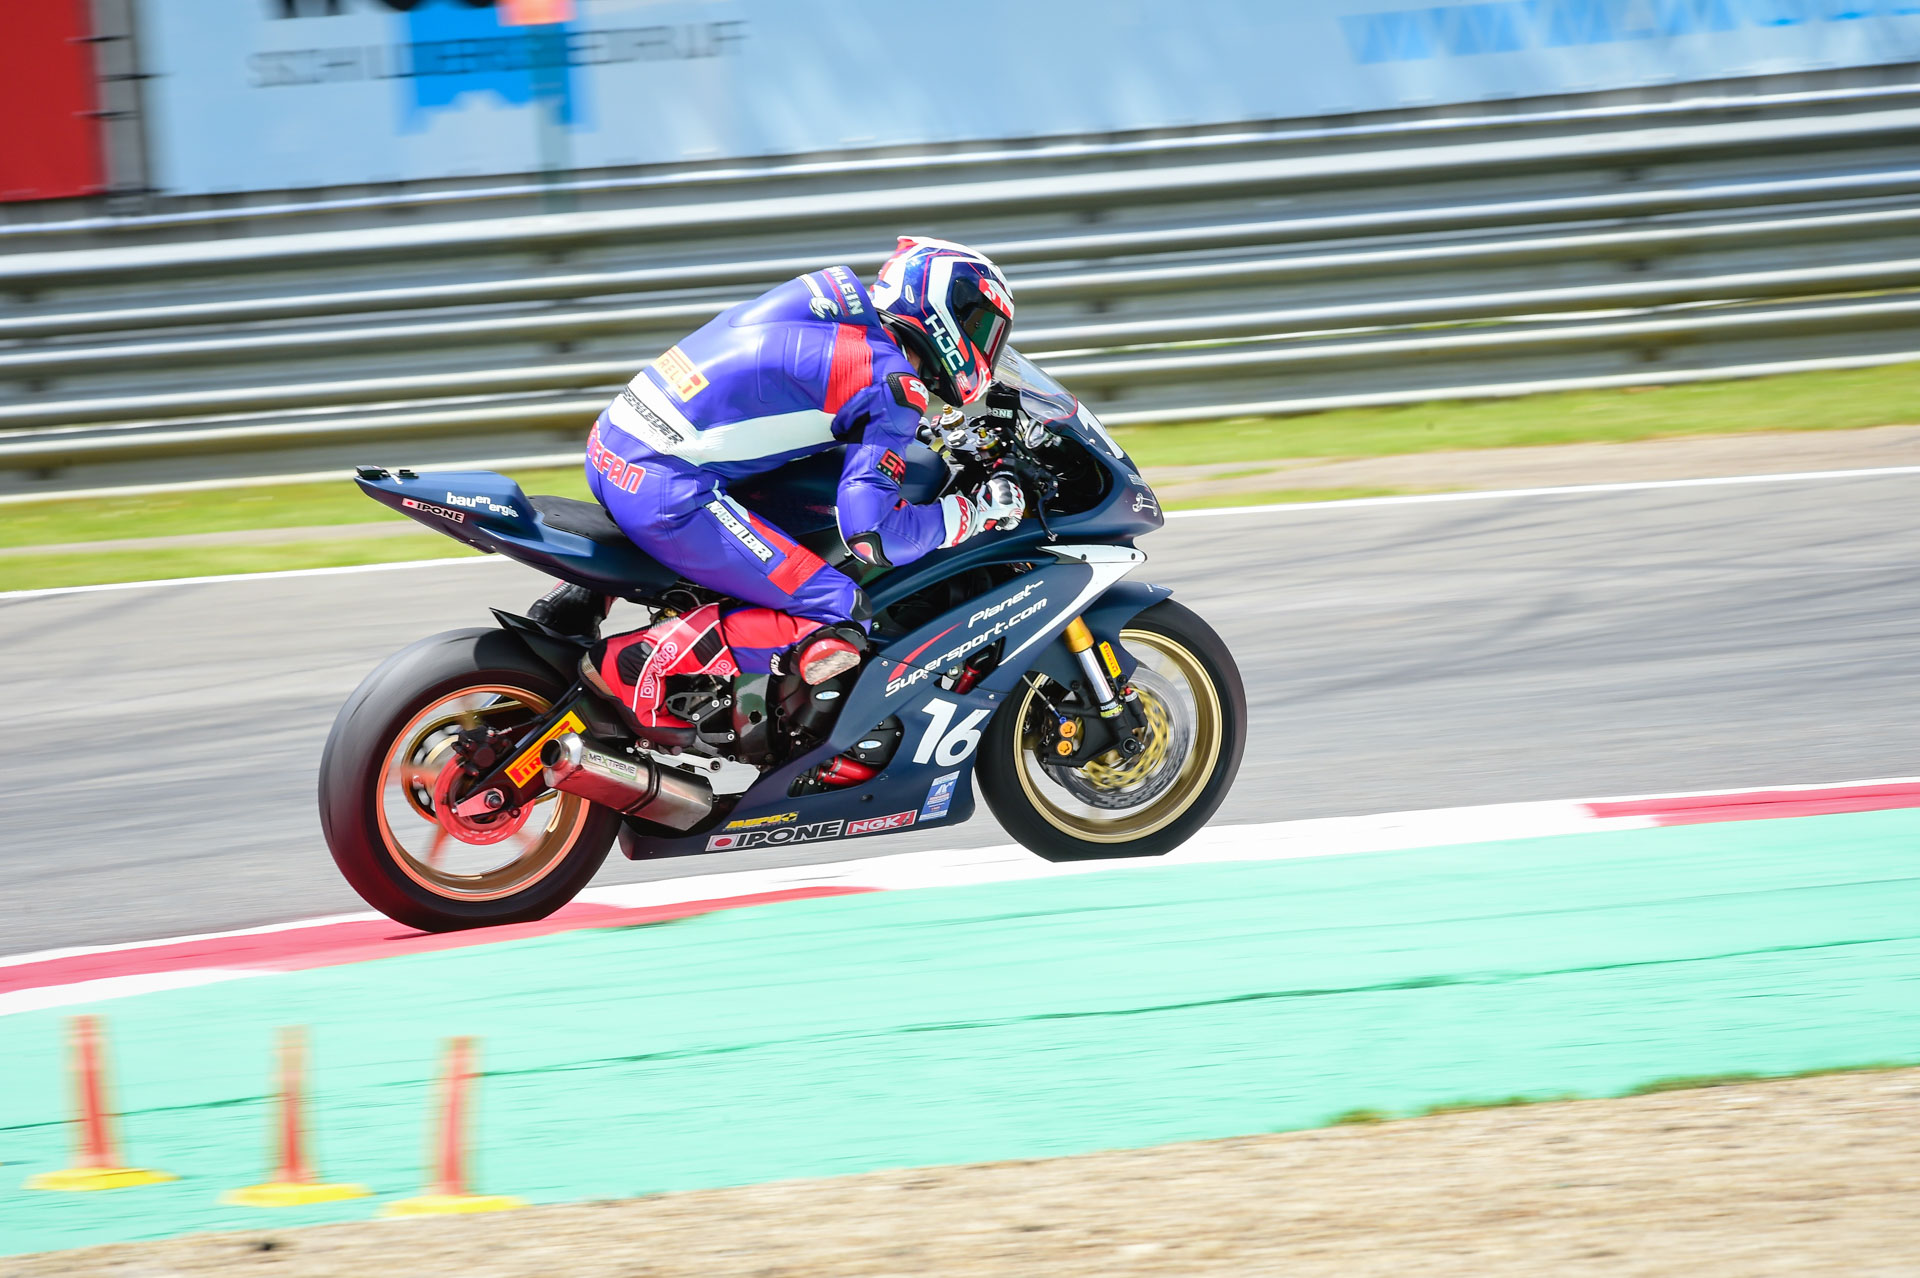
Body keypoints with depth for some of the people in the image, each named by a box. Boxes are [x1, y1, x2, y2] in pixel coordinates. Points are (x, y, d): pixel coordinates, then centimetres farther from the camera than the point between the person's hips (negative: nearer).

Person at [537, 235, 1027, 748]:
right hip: (664, 491, -9)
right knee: (835, 623, -8)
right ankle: (637, 666, -10)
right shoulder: (893, 383, -8)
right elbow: (874, 532, -16)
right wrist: (975, 511, -2)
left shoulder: (833, 312, 15)